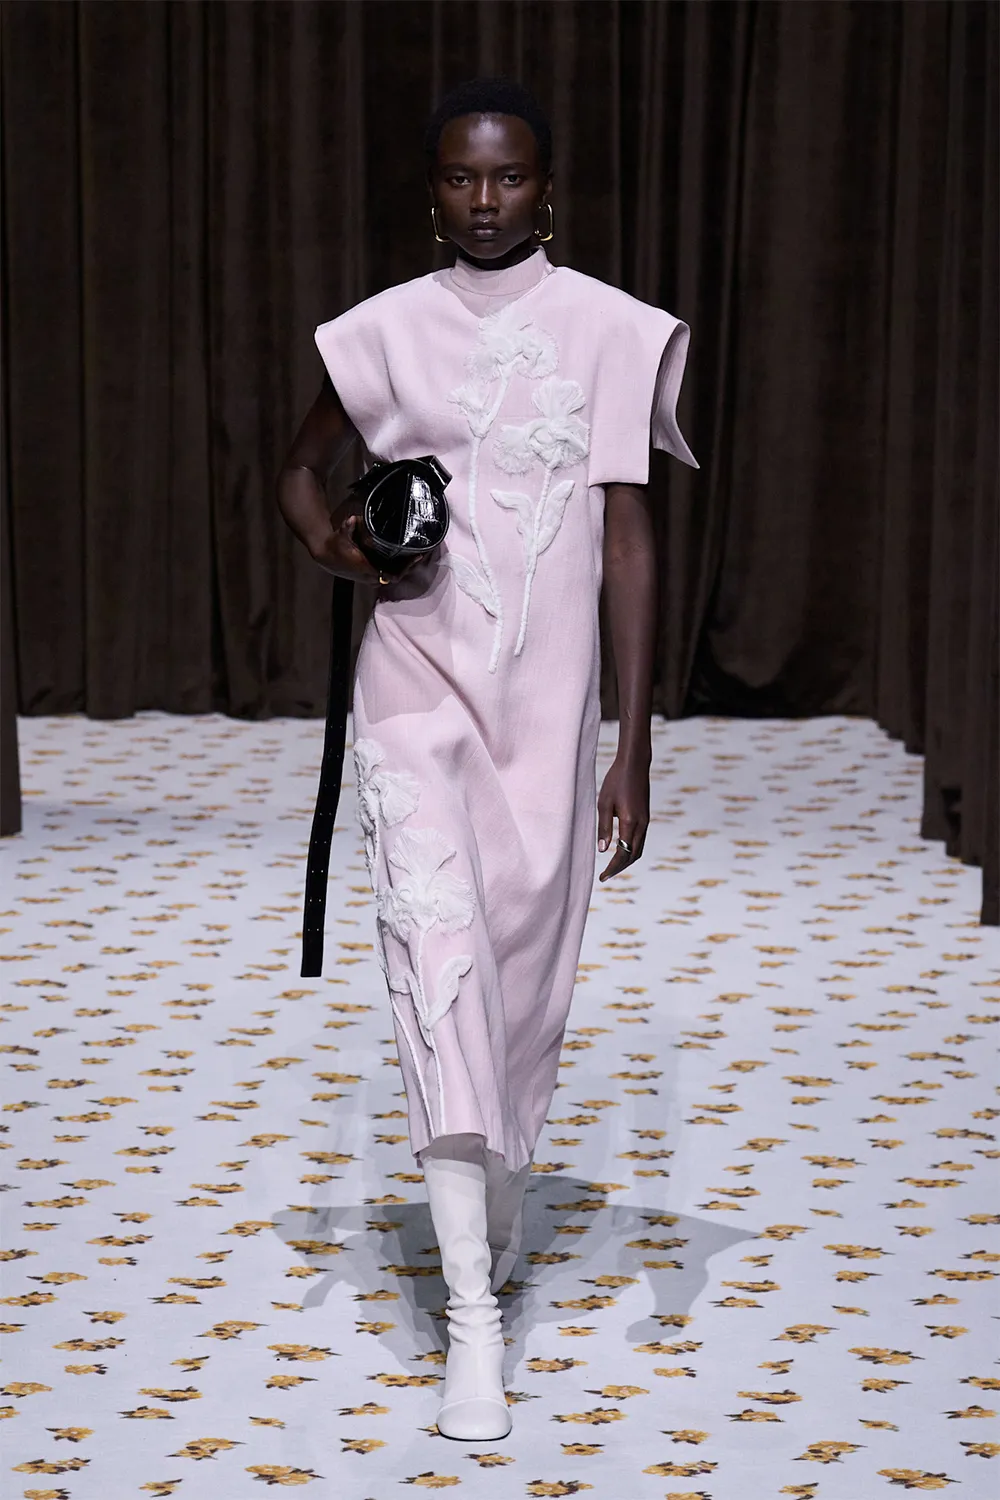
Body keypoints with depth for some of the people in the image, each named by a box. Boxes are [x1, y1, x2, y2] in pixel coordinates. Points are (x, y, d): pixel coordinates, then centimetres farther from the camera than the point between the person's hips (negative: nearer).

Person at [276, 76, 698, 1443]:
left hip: (549, 701, 0)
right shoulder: (384, 332, 3)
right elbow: (302, 466, 20)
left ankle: (500, 1218, 37)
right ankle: (472, 1319, -15)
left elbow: (630, 541, -2)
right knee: (438, 951, -13)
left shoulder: (609, 332, -2)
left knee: (527, 967, 9)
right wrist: (332, 543, -5)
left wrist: (633, 750, -5)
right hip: (415, 689, 0)